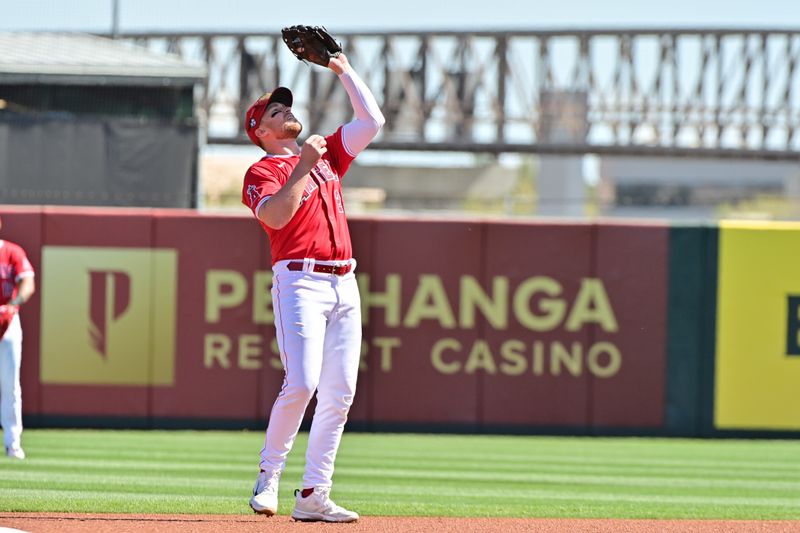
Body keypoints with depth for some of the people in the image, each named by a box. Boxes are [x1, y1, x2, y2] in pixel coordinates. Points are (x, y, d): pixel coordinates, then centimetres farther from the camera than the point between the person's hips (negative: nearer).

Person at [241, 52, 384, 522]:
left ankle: (313, 496, 2)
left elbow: (372, 121, 21)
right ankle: (268, 478, -4)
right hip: (300, 282, -6)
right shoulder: (263, 171, 2)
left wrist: (342, 68, 20)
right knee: (301, 383, -19)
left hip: (344, 285, 6)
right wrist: (303, 167, -15)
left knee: (340, 393, 0)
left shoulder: (327, 155, 22)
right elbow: (275, 215, -16)